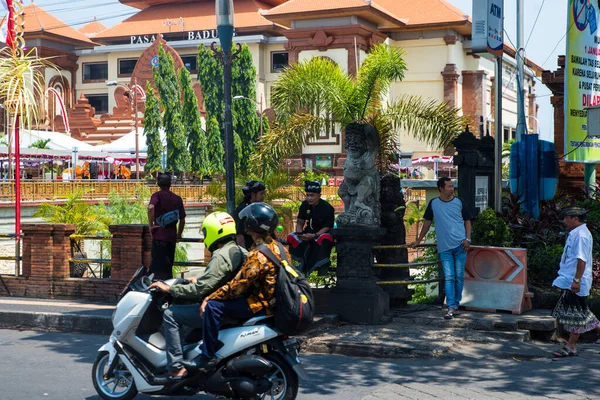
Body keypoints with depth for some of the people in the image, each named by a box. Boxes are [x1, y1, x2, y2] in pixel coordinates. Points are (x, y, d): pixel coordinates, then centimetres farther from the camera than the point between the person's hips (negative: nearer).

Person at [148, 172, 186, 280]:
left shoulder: (157, 195, -1)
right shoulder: (177, 199, 11)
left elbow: (151, 208, -23)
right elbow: (182, 220, 12)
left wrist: (151, 225, -14)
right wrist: (178, 235, 24)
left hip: (159, 235, -4)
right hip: (172, 236, 4)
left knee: (157, 267, -3)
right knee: (168, 267, 13)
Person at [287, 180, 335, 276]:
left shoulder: (327, 208, -16)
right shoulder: (305, 205, -1)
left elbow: (327, 228, -17)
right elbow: (300, 222, 4)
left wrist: (314, 236, -32)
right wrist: (299, 233, -19)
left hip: (322, 233, -5)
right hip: (308, 233, 5)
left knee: (325, 239, -39)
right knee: (291, 238, -20)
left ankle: (322, 270, -33)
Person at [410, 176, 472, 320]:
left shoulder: (459, 202, 6)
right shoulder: (433, 203, 6)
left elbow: (467, 221, 10)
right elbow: (427, 222, 15)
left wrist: (468, 239, -2)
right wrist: (418, 240, 16)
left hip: (460, 245, 0)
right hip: (444, 247, 0)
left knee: (459, 277, 3)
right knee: (448, 278, -6)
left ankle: (456, 305, 15)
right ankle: (451, 308, -10)